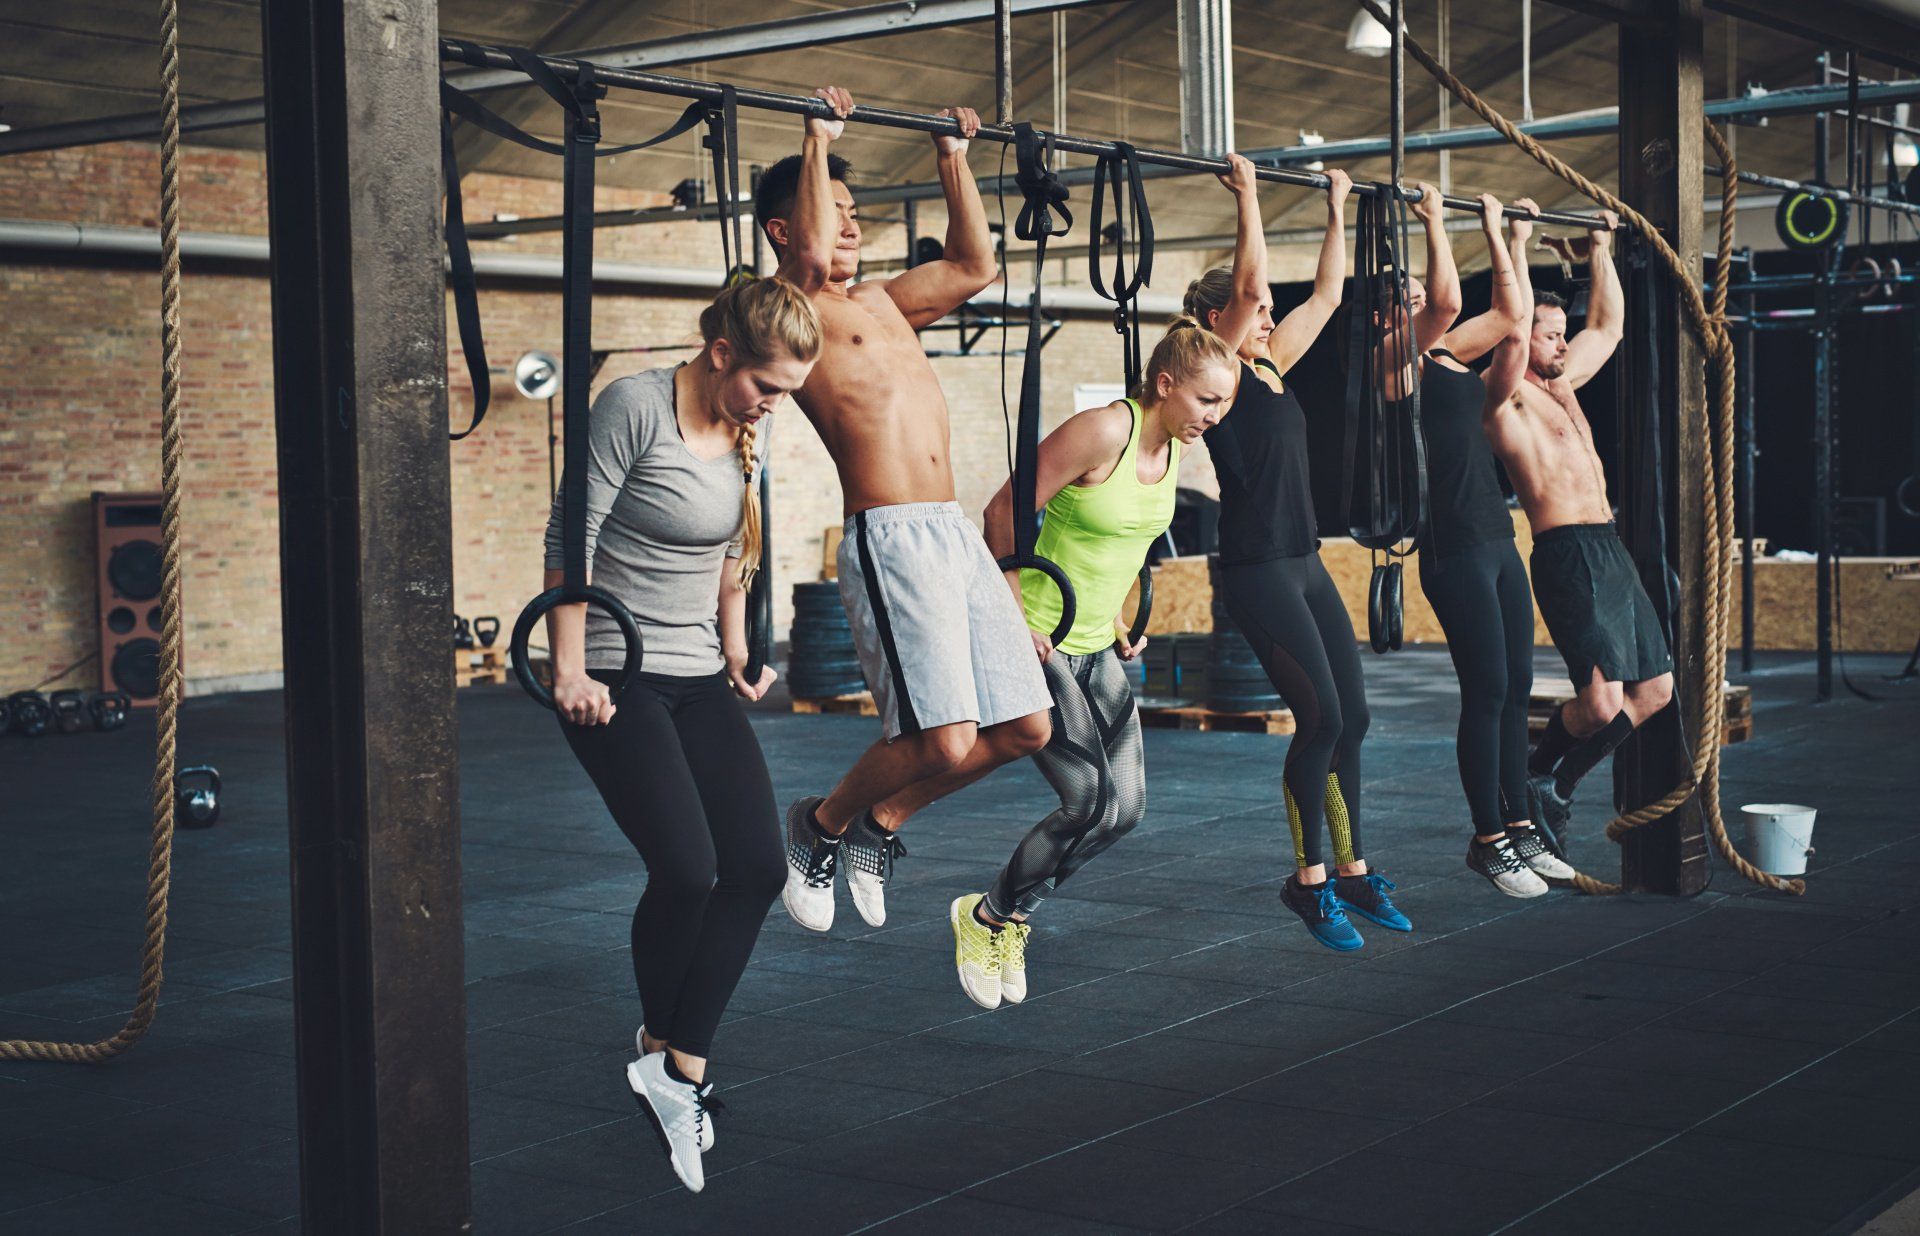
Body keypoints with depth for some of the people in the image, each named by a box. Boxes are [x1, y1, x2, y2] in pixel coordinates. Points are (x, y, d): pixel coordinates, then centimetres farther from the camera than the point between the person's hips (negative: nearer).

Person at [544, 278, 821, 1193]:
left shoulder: (748, 435, 5)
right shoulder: (635, 408, -16)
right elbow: (570, 542, -15)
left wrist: (736, 651, 16)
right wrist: (570, 672, -15)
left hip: (698, 678, 8)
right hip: (615, 678, -7)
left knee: (757, 868, -3)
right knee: (686, 869, -15)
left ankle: (678, 1070, 6)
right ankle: (660, 1045, 13)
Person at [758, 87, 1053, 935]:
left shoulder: (882, 303, 24)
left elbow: (975, 265, 28)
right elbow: (814, 258, -20)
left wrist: (953, 158, 28)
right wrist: (818, 142, -11)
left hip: (957, 535, 8)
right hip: (890, 540, -8)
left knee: (1025, 727, 5)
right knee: (942, 740, -16)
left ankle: (881, 821, 24)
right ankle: (820, 825, 13)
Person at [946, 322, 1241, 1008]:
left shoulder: (1171, 445, 4)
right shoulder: (1103, 430, -22)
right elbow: (1004, 514, -19)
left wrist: (1118, 621, 13)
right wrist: (1016, 620, -17)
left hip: (1096, 648, 8)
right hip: (1039, 642, -8)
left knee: (1126, 805, 2)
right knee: (1091, 802, -13)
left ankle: (1012, 911, 21)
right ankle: (986, 918, 10)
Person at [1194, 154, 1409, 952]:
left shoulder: (1271, 370, 15)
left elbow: (1326, 296, 22)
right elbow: (1248, 281, -16)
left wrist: (1336, 213, 25)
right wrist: (1248, 199, -11)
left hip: (1304, 565, 9)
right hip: (1257, 570, -9)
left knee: (1351, 719, 8)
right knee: (1321, 717, -11)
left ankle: (1350, 871, 18)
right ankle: (1309, 879, 1)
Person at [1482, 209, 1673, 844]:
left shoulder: (1562, 384, 20)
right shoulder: (1506, 395, -5)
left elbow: (1608, 323, 32)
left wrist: (1602, 246, 31)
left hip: (1611, 550, 9)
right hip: (1567, 555, -9)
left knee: (1654, 689, 9)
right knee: (1602, 701, -16)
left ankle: (1561, 781, 21)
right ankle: (1535, 770, 12)